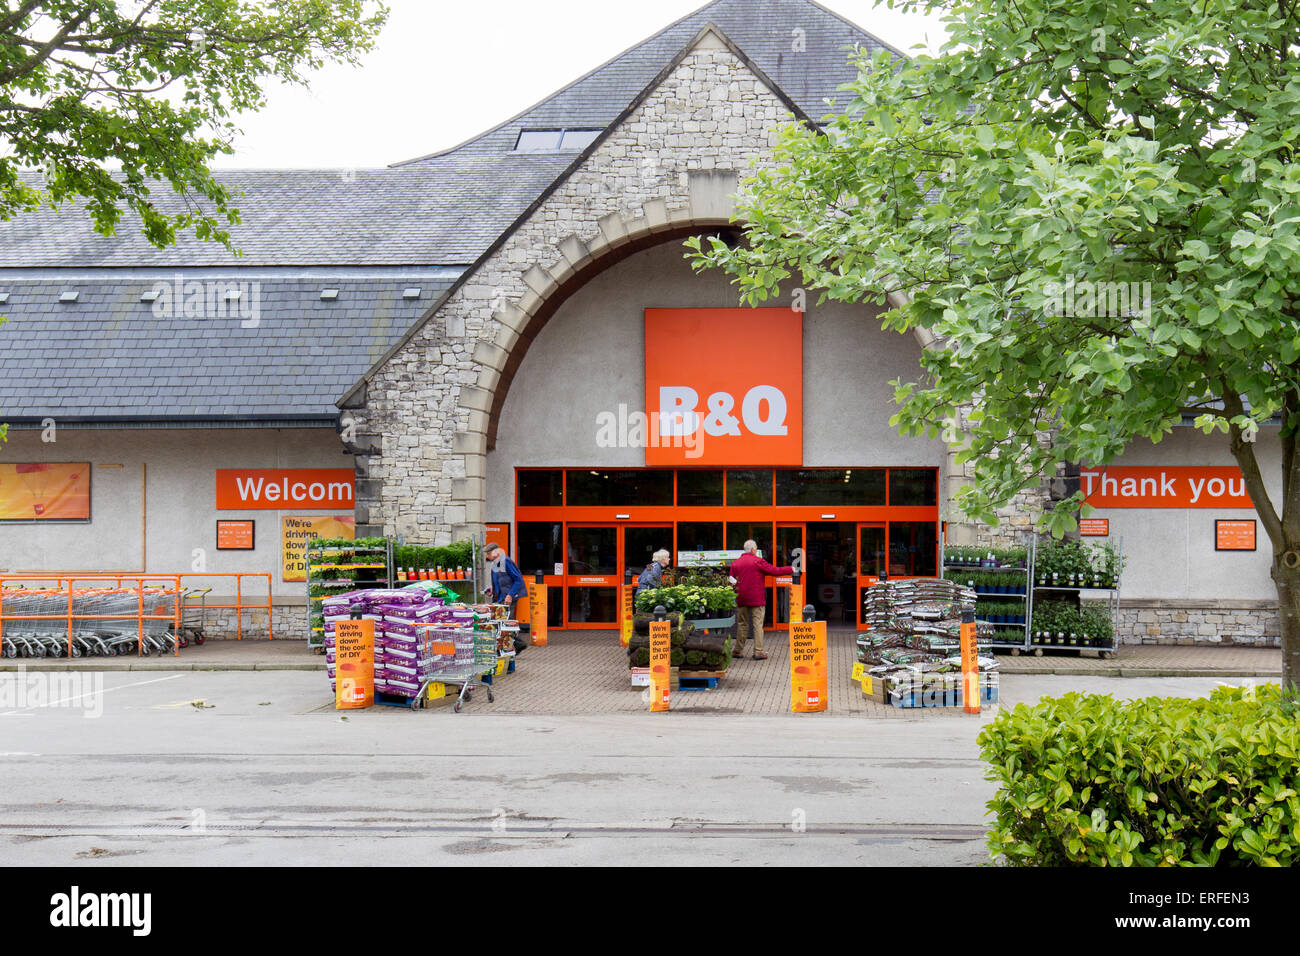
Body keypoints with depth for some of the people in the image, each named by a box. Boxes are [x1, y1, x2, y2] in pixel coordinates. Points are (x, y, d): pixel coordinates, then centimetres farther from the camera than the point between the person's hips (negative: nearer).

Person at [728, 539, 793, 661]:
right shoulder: (758, 561, -7)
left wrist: (733, 596, 15)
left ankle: (737, 650, 15)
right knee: (758, 624, -1)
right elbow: (774, 571, -6)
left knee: (742, 624, 13)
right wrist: (790, 570, 6)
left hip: (741, 599, 4)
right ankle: (758, 651, -4)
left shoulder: (735, 563, 7)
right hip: (756, 599, -4)